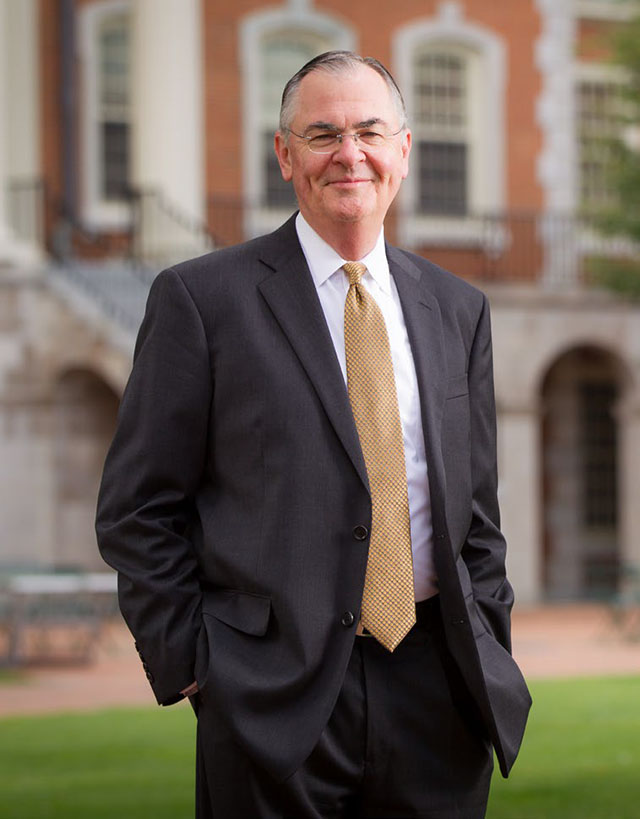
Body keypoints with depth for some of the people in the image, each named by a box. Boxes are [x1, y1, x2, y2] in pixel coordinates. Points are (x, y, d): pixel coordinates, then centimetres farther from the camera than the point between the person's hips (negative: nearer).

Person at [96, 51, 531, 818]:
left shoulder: (457, 309, 13)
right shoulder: (200, 298, -1)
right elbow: (137, 511, -1)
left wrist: (489, 660, 8)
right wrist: (191, 663, -7)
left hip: (436, 694, 4)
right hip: (273, 697, -3)